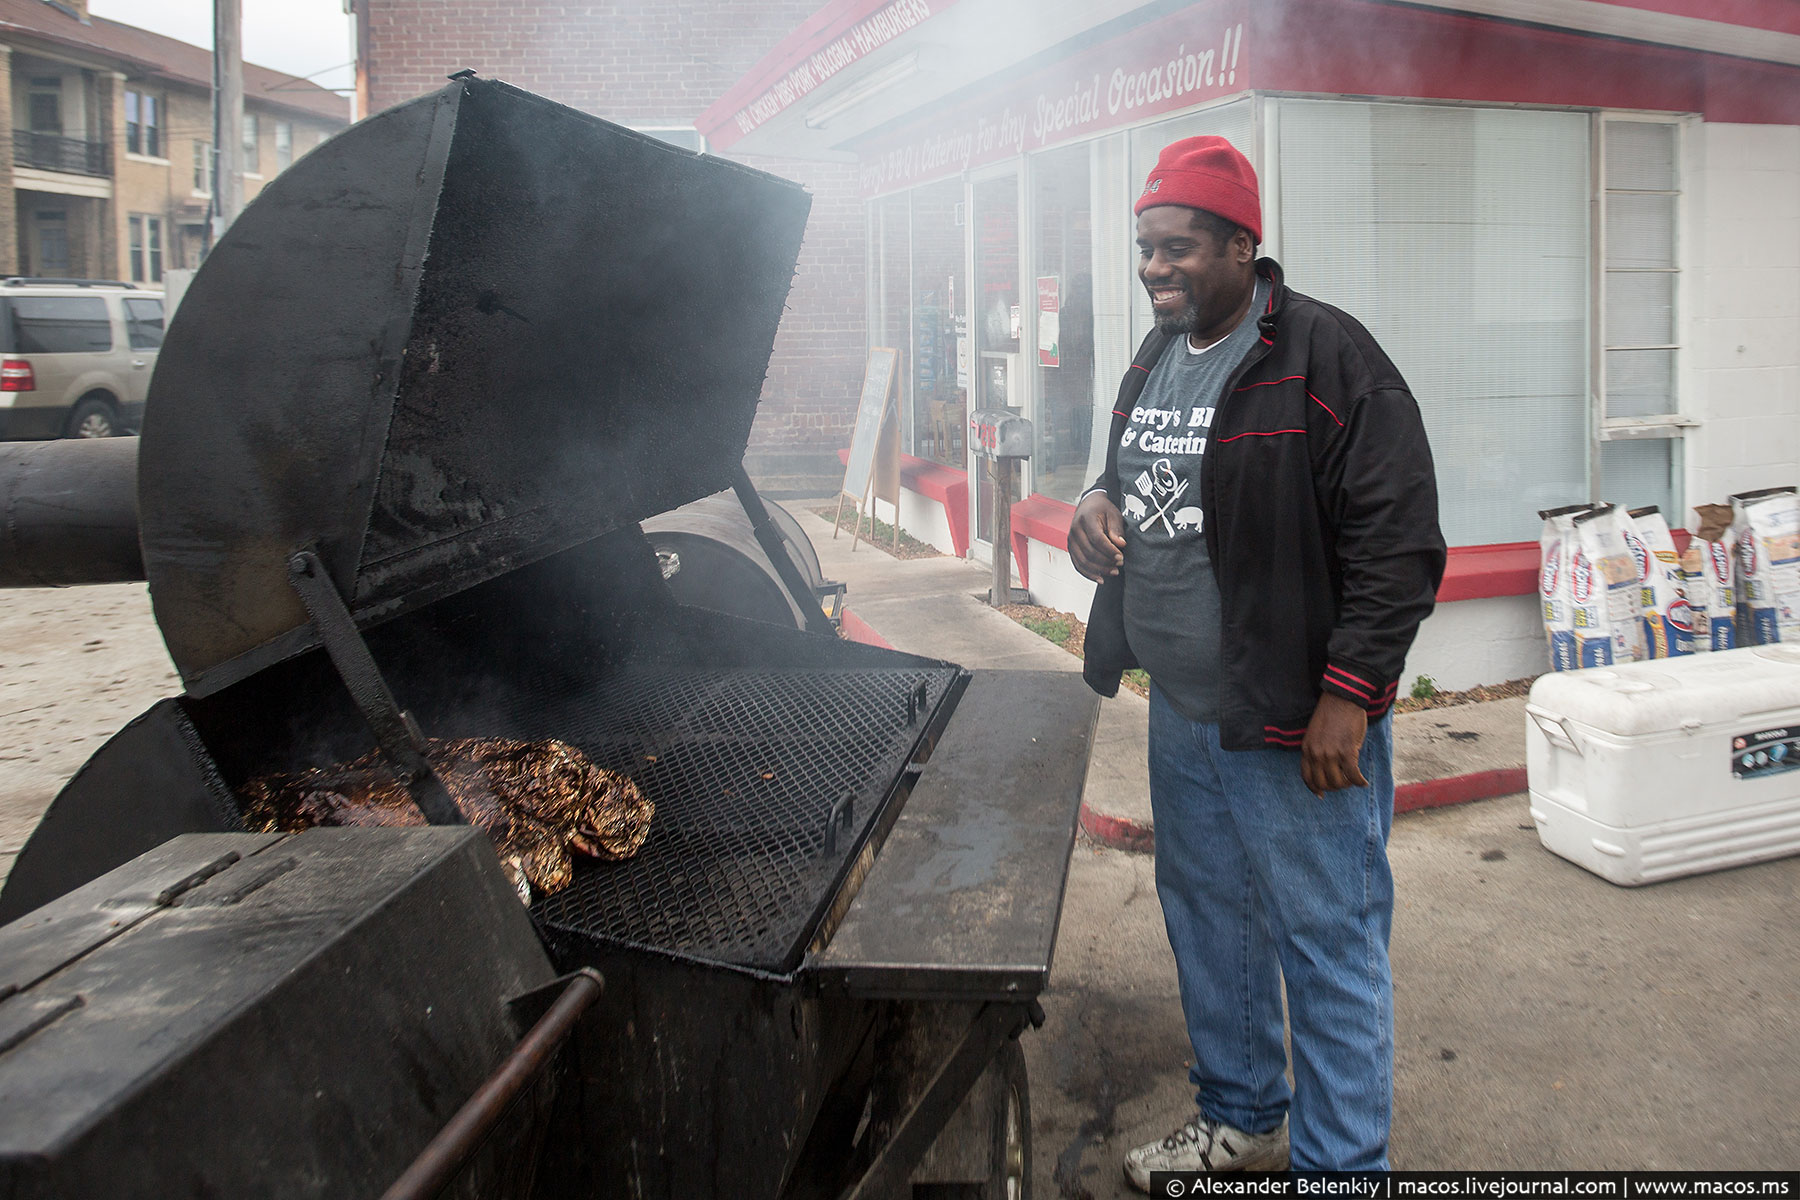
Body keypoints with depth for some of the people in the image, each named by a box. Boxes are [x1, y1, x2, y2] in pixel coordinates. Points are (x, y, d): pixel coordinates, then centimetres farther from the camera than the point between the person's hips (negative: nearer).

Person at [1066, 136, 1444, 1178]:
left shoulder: (1327, 357, -16)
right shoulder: (1155, 360, 10)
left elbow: (1399, 543, -19)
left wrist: (1346, 696, -22)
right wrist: (1101, 502, 2)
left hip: (1299, 724, -8)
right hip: (1181, 711, 9)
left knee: (1328, 948, 2)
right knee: (1208, 916, 21)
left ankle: (1339, 1164, 19)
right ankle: (1243, 1121, 41)